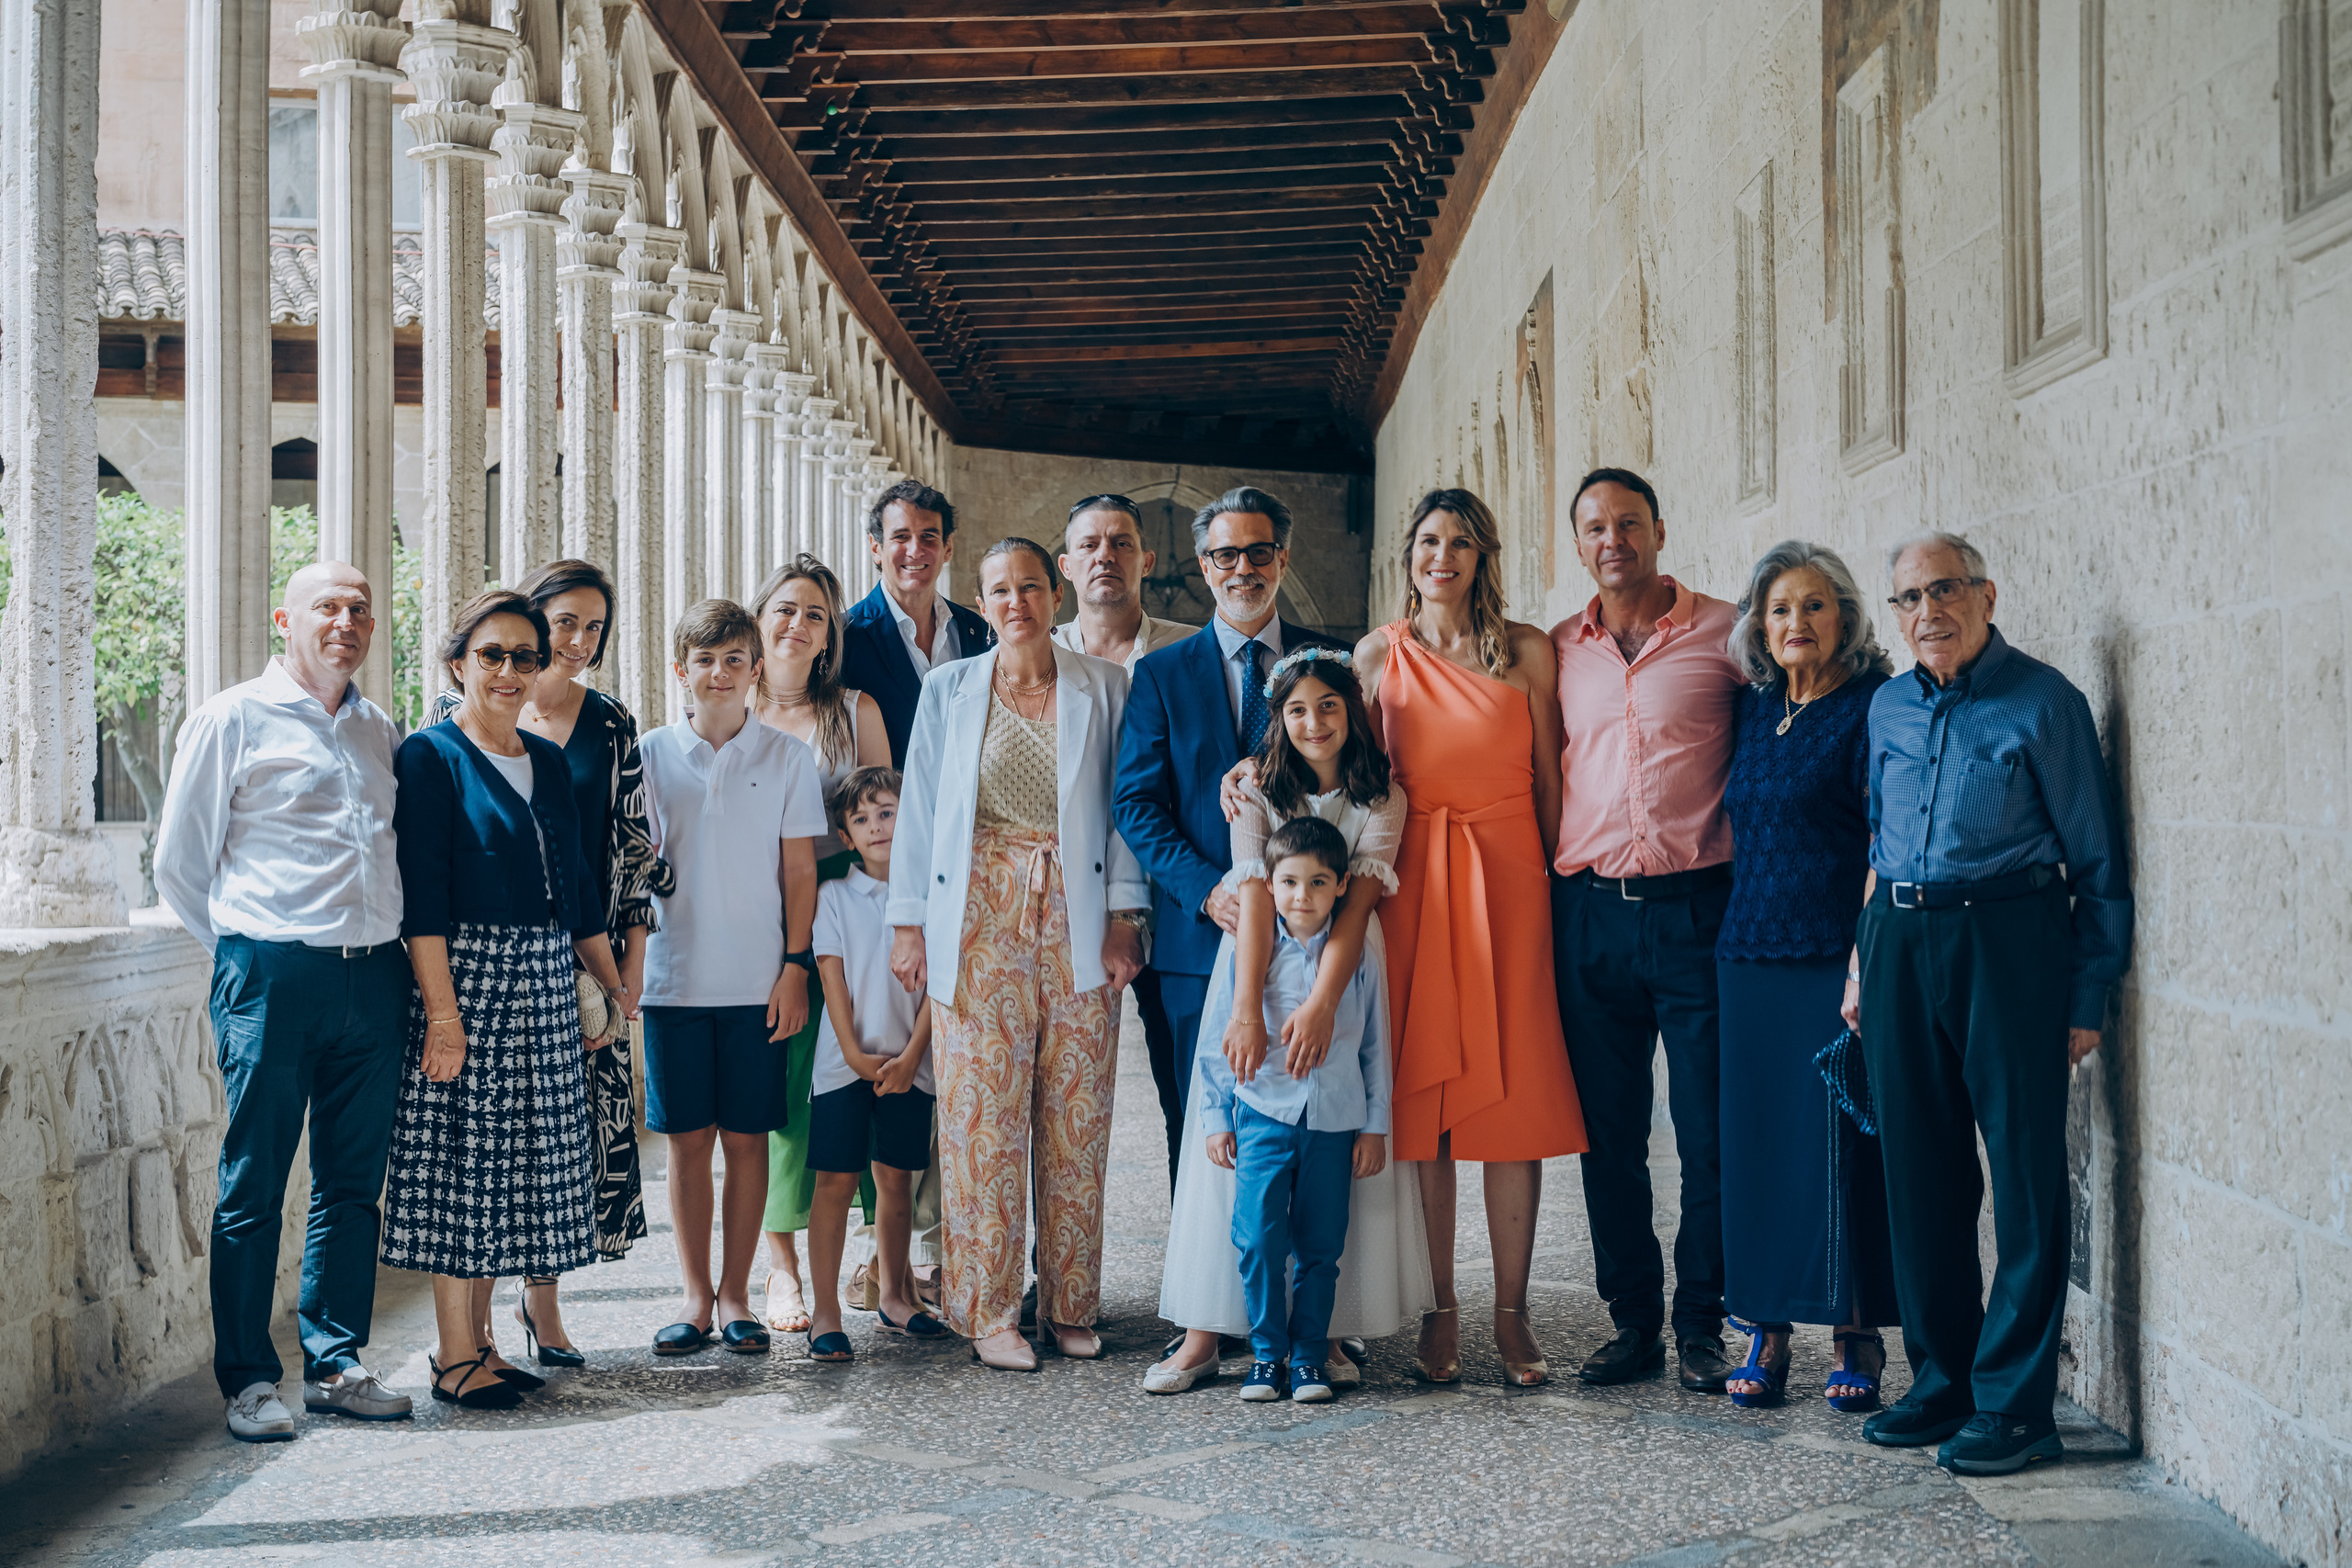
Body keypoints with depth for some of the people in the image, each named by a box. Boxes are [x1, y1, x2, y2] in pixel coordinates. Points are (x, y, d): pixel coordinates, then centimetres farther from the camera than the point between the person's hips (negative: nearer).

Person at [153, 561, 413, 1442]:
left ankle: (334, 1363, 18)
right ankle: (249, 1379, 8)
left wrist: (380, 949, 14)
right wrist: (248, 955, 7)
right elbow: (177, 864, 3)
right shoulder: (235, 719, 1)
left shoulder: (381, 732, 16)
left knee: (353, 1181, 9)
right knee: (253, 1185, 0)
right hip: (273, 975, -5)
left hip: (373, 975, 5)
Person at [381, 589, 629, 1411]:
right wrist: (442, 1011, -18)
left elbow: (578, 885, 20)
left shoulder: (549, 761, 16)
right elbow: (423, 896, -12)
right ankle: (455, 1357, 5)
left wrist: (610, 982, 16)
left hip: (545, 983, 7)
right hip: (468, 973, -7)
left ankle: (473, 1341, 18)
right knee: (462, 1153, -3)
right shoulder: (431, 755, -5)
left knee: (515, 1156, 9)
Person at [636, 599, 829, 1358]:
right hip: (674, 975, 1)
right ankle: (695, 1295, 13)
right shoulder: (652, 755, 5)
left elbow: (799, 872, 4)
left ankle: (735, 1294, 13)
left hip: (758, 981, -1)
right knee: (687, 1138, 5)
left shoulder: (787, 757, 3)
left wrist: (795, 965, -3)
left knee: (746, 1137, 3)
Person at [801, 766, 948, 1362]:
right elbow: (833, 977, -1)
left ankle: (894, 1296, 23)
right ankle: (825, 1313, -2)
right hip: (846, 1061, -1)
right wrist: (855, 1054, -9)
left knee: (896, 1180, 9)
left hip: (907, 1063, 1)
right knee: (836, 1181, -4)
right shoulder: (834, 895, 3)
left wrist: (911, 1055, -7)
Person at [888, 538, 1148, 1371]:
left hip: (1076, 915, 1)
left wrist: (1123, 915, -1)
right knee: (983, 1112, -3)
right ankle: (989, 1310, 4)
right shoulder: (948, 690, 7)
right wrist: (909, 922, 2)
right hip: (980, 916, -1)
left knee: (1076, 1113, 2)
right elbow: (918, 810, 7)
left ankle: (1070, 1303, 13)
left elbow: (1124, 806, 6)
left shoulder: (1103, 687, 7)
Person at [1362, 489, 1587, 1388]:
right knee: (1422, 1097, 1)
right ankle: (1440, 1309, 9)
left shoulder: (1526, 652, 5)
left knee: (1513, 1095, -2)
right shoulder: (1380, 654, 7)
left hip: (1509, 880, -1)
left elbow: (1549, 782, 6)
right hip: (1411, 883, 1)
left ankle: (1512, 1313, 6)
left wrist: (1558, 883, 1)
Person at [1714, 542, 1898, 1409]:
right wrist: (1731, 933, 13)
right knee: (1754, 1138, 6)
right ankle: (1767, 1330, 14)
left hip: (1835, 956, -6)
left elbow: (1888, 843, -10)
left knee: (1838, 1140, -3)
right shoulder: (1753, 710, 14)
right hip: (1750, 952, 6)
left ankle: (1857, 1335, 8)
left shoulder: (1871, 709, -5)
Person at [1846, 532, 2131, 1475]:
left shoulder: (2042, 702, -3)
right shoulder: (1889, 708, 12)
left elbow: (2096, 861, -3)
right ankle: (1943, 1379, 21)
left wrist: (2089, 998, -6)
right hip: (1900, 946, 5)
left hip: (2010, 941, -5)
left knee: (2025, 1175, -2)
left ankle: (2016, 1405, 5)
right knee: (1920, 1171, 9)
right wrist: (1864, 961, 16)